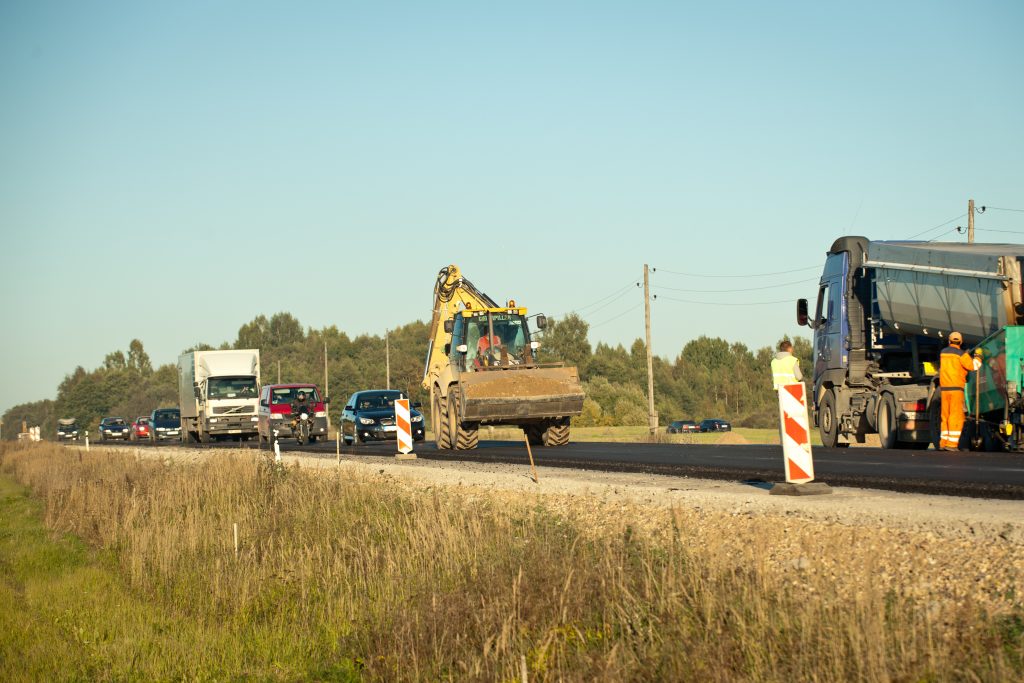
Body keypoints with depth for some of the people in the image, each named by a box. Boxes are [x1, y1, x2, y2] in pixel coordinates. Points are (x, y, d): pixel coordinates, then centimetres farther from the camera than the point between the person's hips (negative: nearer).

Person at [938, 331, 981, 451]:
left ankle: (943, 443, 12)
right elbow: (973, 365, -13)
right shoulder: (961, 354, -8)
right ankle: (952, 444, -13)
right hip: (956, 388, -6)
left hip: (944, 388, 6)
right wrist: (978, 357, 6)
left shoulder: (943, 352, 12)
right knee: (956, 416, -6)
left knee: (946, 417, 12)